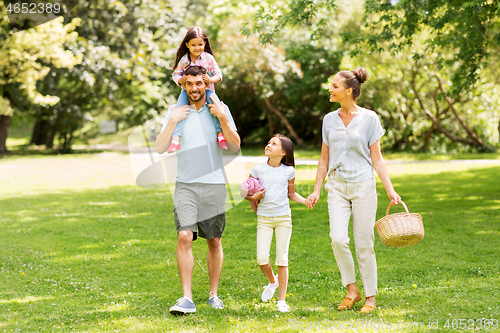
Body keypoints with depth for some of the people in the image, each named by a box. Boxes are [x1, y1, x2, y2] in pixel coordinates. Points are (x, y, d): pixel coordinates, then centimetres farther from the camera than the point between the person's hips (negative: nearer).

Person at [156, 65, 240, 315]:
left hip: (214, 184, 1)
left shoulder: (220, 109, 5)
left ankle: (213, 294, 20)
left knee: (214, 242, 7)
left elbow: (235, 147, -2)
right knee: (184, 237, -15)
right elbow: (160, 148, 1)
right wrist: (172, 122, -10)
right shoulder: (175, 111, 6)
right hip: (186, 184, -1)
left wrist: (222, 119, -14)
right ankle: (186, 299, -14)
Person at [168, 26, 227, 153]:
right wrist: (180, 80, -14)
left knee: (216, 104, -32)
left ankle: (220, 133, -25)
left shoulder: (208, 58, -1)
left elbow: (218, 75, 1)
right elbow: (176, 74, 10)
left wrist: (211, 79, -21)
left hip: (206, 89, 0)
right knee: (180, 107, -29)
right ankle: (175, 138, -35)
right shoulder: (183, 60, 1)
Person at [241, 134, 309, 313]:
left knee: (282, 259, -2)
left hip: (283, 217, 0)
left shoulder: (289, 171, 3)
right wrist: (253, 198, -7)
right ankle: (272, 281, 23)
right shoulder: (258, 170, 2)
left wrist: (305, 200, -1)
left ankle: (282, 300, 8)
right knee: (262, 259, -10)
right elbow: (244, 192, 13)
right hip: (264, 218, 0)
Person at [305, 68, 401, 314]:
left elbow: (376, 158, 1)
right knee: (338, 239, -15)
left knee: (364, 244, -1)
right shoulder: (329, 120, 9)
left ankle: (370, 297, 11)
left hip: (363, 185, -3)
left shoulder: (369, 118, -1)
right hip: (337, 186, 3)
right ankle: (351, 290, 2)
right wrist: (316, 191, 11)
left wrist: (390, 190, -5)